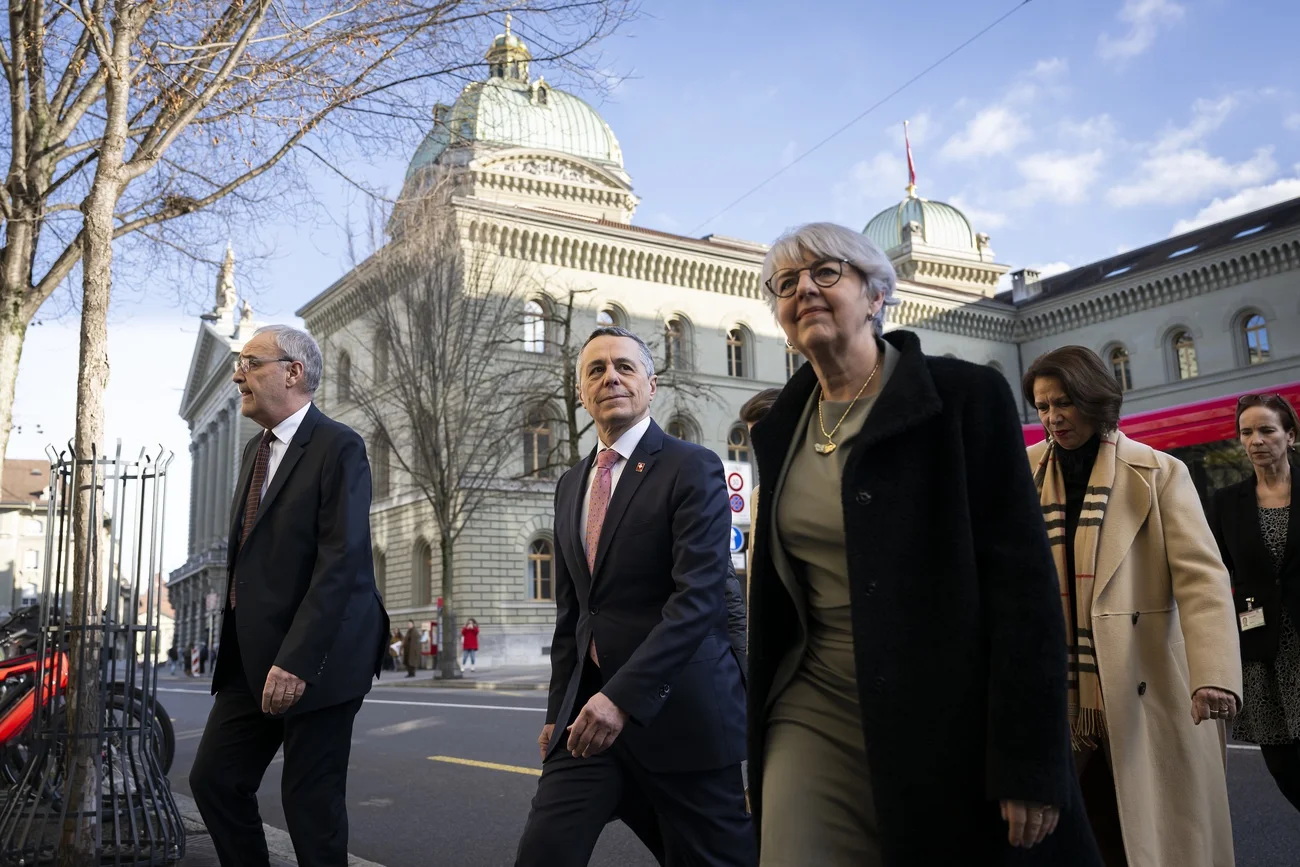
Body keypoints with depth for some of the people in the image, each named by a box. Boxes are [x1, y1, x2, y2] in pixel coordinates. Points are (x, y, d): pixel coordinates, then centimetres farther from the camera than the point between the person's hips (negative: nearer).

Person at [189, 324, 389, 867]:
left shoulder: (338, 447, -12)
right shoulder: (255, 451, 16)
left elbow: (341, 561, -20)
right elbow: (247, 555, 18)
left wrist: (296, 660, -24)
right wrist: (235, 650, 12)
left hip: (316, 659, -8)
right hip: (252, 658, 8)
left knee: (311, 800, 0)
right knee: (213, 779, 9)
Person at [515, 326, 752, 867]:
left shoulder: (692, 470, -7)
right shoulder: (570, 487, 14)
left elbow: (698, 597, -18)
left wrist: (622, 697, -25)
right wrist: (558, 711, 16)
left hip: (677, 709, -5)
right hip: (589, 705, 6)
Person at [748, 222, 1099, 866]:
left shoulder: (965, 395, -8)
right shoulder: (782, 427, 9)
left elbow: (1022, 578, -12)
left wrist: (1029, 764, -17)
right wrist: (760, 735, 15)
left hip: (950, 717, -4)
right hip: (817, 712, 4)